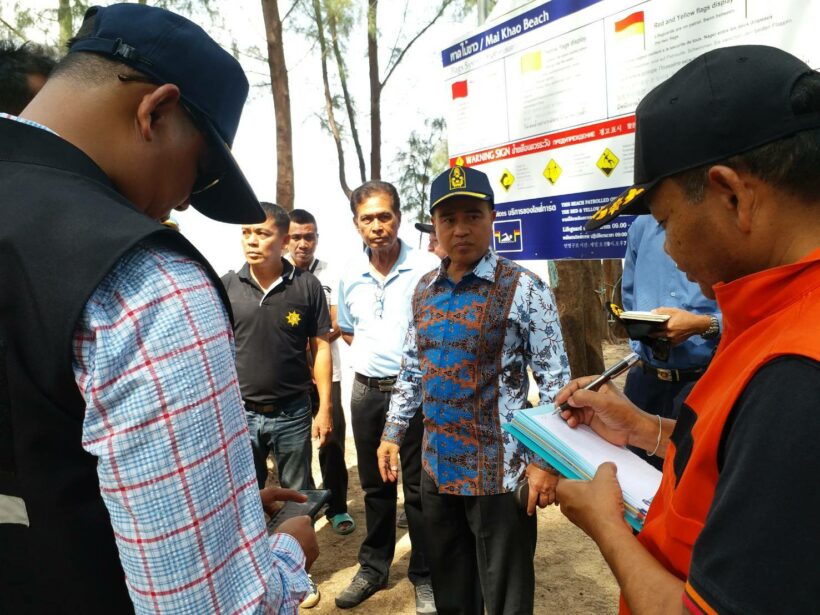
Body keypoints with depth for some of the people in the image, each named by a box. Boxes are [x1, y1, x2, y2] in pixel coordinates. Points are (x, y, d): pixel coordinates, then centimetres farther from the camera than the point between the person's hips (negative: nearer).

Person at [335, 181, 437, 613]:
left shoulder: (425, 270, -13)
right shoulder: (350, 275, 3)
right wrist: (374, 353, 7)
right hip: (366, 390, 5)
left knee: (418, 487, 7)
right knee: (374, 485, 18)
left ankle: (424, 576, 26)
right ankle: (373, 567, 36)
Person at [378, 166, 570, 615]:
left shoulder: (523, 289, -11)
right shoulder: (424, 290, 5)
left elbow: (555, 381, -11)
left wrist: (546, 460, -14)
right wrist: (392, 433, 12)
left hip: (499, 471, -5)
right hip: (437, 467, 5)